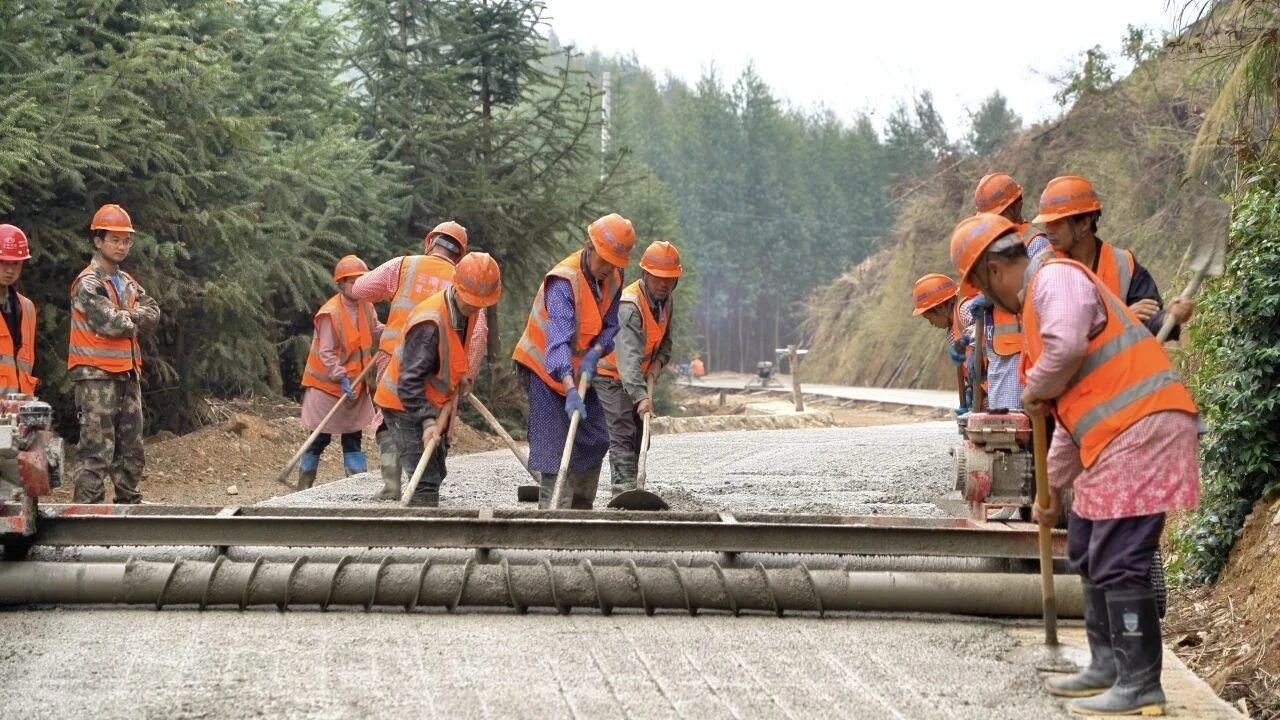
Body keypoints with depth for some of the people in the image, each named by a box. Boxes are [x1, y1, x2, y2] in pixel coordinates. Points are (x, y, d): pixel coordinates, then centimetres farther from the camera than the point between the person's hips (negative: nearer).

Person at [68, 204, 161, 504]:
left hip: (128, 375, 8)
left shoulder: (128, 284, 18)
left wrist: (125, 317, -12)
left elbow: (152, 313, 4)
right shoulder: (88, 283, -8)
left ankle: (129, 503, 23)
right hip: (96, 377, -8)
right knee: (97, 450, -12)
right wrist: (136, 318, 0)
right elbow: (110, 323, -19)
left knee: (132, 451, 13)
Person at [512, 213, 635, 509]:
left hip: (577, 370, 8)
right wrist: (570, 391, -50)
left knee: (596, 441, 10)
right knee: (556, 447, -15)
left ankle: (580, 509, 20)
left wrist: (595, 353, -20)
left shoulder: (613, 278, -4)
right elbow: (558, 340, -40)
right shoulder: (563, 281, -29)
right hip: (544, 370, -8)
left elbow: (610, 326, 3)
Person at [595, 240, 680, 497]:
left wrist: (659, 361, -7)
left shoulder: (667, 301, -2)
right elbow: (629, 357, -41)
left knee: (640, 435, 11)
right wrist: (641, 396, -50)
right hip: (611, 375, -9)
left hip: (639, 377, 9)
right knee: (622, 434, -19)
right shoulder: (629, 305, -31)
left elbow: (665, 339, 16)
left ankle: (632, 488, 18)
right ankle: (624, 487, -25)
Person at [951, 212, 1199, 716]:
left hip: (1140, 429, -11)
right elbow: (1072, 408, 30)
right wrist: (1053, 487, 35)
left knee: (1118, 562, -10)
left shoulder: (1057, 278, -8)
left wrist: (1036, 390, -9)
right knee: (1087, 550, 21)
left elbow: (1067, 347, -29)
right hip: (1112, 437, 11)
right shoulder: (1038, 300, 24)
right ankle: (1107, 665, 29)